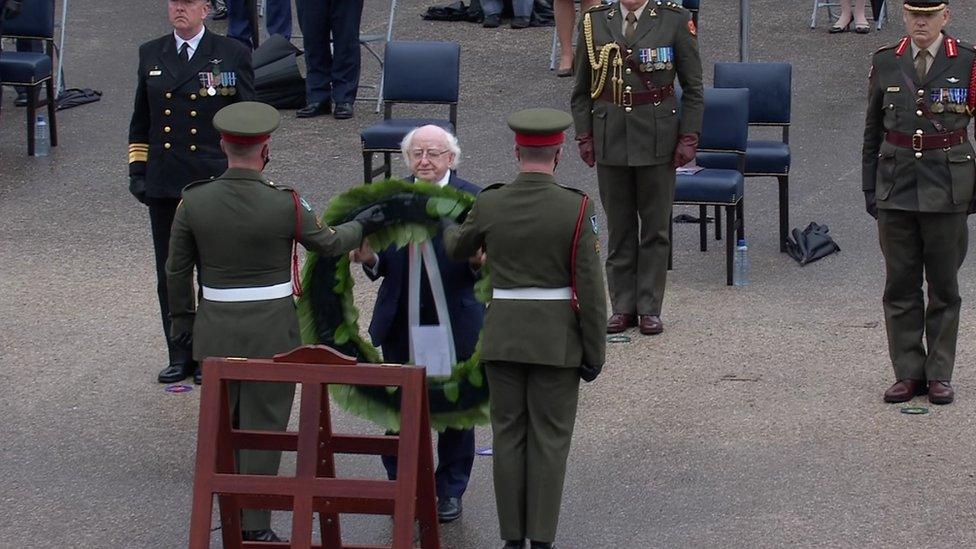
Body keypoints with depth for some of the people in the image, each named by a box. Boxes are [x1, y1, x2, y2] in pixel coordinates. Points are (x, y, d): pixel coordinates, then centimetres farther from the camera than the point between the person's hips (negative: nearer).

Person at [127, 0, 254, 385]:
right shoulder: (151, 55, 9)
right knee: (169, 274, 7)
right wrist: (137, 171, 9)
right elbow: (140, 122, 16)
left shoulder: (232, 55, -2)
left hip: (215, 181, -4)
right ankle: (180, 356, 17)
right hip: (164, 184, 4)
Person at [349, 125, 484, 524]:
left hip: (454, 324, -2)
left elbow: (486, 263, -8)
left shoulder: (472, 199, -5)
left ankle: (450, 491, 22)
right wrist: (370, 259, -15)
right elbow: (384, 262, 7)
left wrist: (478, 262, -30)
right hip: (401, 325, 2)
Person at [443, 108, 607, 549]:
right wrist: (594, 351, -3)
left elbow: (458, 248, 16)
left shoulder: (489, 204, -5)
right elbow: (590, 288, -12)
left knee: (508, 435, 9)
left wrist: (450, 230, 40)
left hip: (503, 335, 2)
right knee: (549, 438, 4)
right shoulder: (576, 209, -13)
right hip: (557, 339, -2)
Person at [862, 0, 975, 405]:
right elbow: (872, 131, 11)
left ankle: (939, 374, 12)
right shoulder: (885, 64, 5)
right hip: (896, 186, 2)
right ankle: (908, 373, 12)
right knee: (900, 285, 5)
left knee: (943, 285, 5)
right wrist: (870, 187, 8)